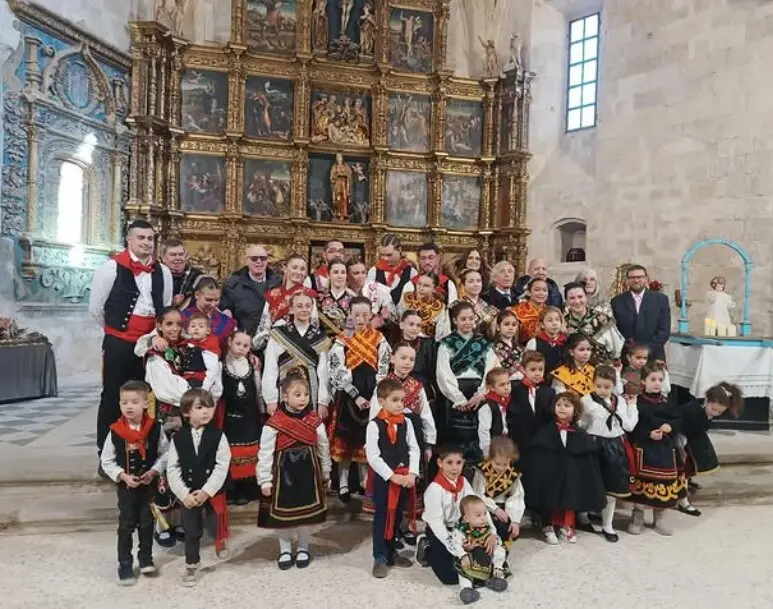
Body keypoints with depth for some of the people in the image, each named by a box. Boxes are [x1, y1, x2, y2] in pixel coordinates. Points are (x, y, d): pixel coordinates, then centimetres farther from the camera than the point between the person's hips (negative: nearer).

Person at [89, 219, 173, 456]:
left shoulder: (162, 272, 6)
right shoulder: (112, 267, -7)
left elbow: (167, 309, 16)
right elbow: (95, 307, -1)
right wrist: (116, 329, 8)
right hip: (118, 343, -4)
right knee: (112, 397, 6)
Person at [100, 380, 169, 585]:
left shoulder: (155, 428, -12)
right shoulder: (115, 432, -12)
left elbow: (165, 454, -3)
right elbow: (106, 461, -5)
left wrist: (153, 471, -16)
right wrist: (123, 476, -16)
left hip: (149, 484, 1)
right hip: (125, 486, -1)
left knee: (147, 522, 12)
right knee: (126, 525, 7)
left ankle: (146, 559, 30)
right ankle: (125, 565, 20)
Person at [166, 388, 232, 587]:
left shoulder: (218, 436, -11)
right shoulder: (178, 438, -7)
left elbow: (222, 466, -13)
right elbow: (173, 469, -6)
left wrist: (206, 491, -18)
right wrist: (184, 494, -13)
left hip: (213, 492, -1)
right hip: (189, 494, 1)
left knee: (217, 524, 13)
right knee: (192, 530, 11)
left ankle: (220, 541, 47)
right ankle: (191, 566, 29)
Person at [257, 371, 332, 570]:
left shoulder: (315, 421, -4)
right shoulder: (274, 423, -14)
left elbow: (323, 449, 7)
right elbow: (265, 454, -9)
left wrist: (326, 474, 12)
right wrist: (265, 480, -8)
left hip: (308, 472, 2)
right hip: (284, 473, -2)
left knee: (306, 513, 12)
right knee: (283, 514, 11)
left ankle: (303, 548, 34)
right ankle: (285, 550, 33)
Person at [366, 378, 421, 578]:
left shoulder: (406, 422, 3)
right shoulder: (374, 425, -13)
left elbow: (414, 449, 3)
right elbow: (373, 457, -15)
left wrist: (412, 473, -9)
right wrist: (392, 476, -16)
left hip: (405, 476, 5)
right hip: (383, 477, -5)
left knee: (397, 516, 16)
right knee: (382, 517, 4)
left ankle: (391, 552, 32)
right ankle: (380, 557, 16)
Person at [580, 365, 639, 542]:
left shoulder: (621, 401, 7)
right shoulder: (586, 401, -7)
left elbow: (629, 426, 5)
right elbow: (580, 425, -6)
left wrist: (632, 405, 6)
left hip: (615, 447, 4)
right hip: (595, 446, -4)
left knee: (612, 487, 11)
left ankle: (607, 525, 24)